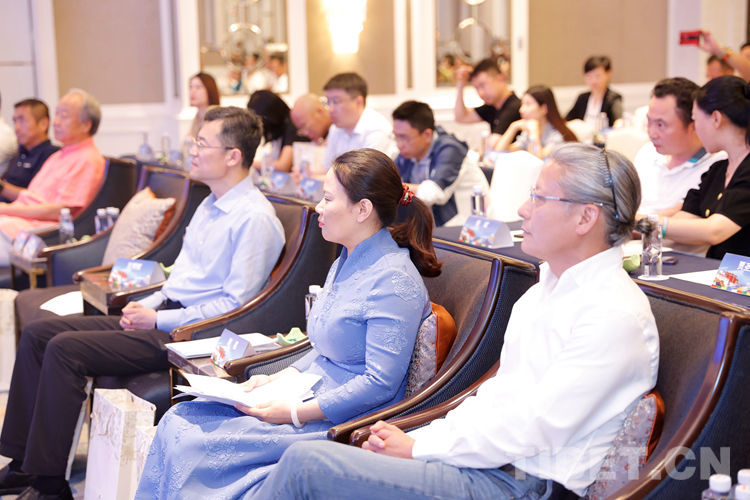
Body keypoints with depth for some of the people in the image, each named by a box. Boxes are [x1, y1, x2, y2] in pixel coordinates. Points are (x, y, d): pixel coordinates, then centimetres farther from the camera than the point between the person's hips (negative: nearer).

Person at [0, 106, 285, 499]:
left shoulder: (255, 218, -15)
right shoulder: (211, 205, 16)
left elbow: (235, 304, -19)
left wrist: (159, 320, -16)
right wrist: (145, 306, 6)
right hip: (163, 314, 10)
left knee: (65, 349, -21)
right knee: (37, 333, 3)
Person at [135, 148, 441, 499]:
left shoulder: (395, 281, -19)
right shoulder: (346, 262, 13)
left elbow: (380, 384, -22)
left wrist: (295, 414, -20)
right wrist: (277, 379, 6)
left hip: (342, 423, -9)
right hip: (310, 396, 10)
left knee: (189, 444, -17)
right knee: (178, 421, -5)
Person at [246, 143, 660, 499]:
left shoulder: (616, 316, -16)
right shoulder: (548, 285, 14)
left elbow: (531, 431, -19)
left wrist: (417, 448, -11)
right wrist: (416, 436, 2)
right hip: (475, 453, 9)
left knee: (305, 464, -16)